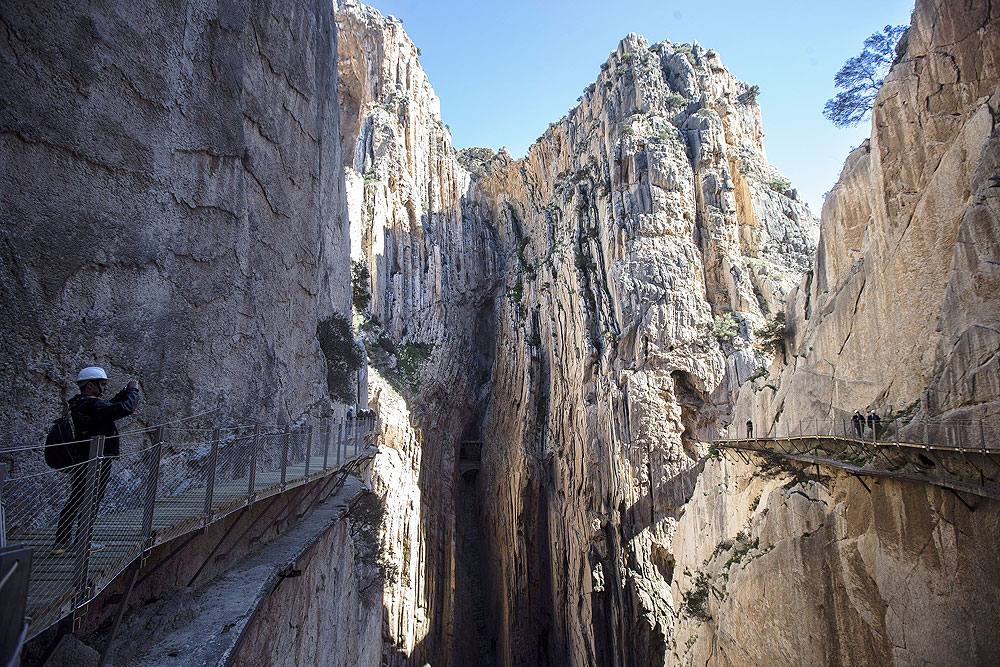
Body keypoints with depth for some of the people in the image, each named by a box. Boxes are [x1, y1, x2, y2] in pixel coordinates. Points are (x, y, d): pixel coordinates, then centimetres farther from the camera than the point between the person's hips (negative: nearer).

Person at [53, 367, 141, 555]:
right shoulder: (94, 406, -22)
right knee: (91, 503, 4)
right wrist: (133, 390, -13)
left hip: (78, 461, 9)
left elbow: (110, 406, 19)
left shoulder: (77, 404, 8)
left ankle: (61, 542, 23)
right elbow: (126, 408, -29)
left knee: (75, 500, 17)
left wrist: (125, 391, 10)